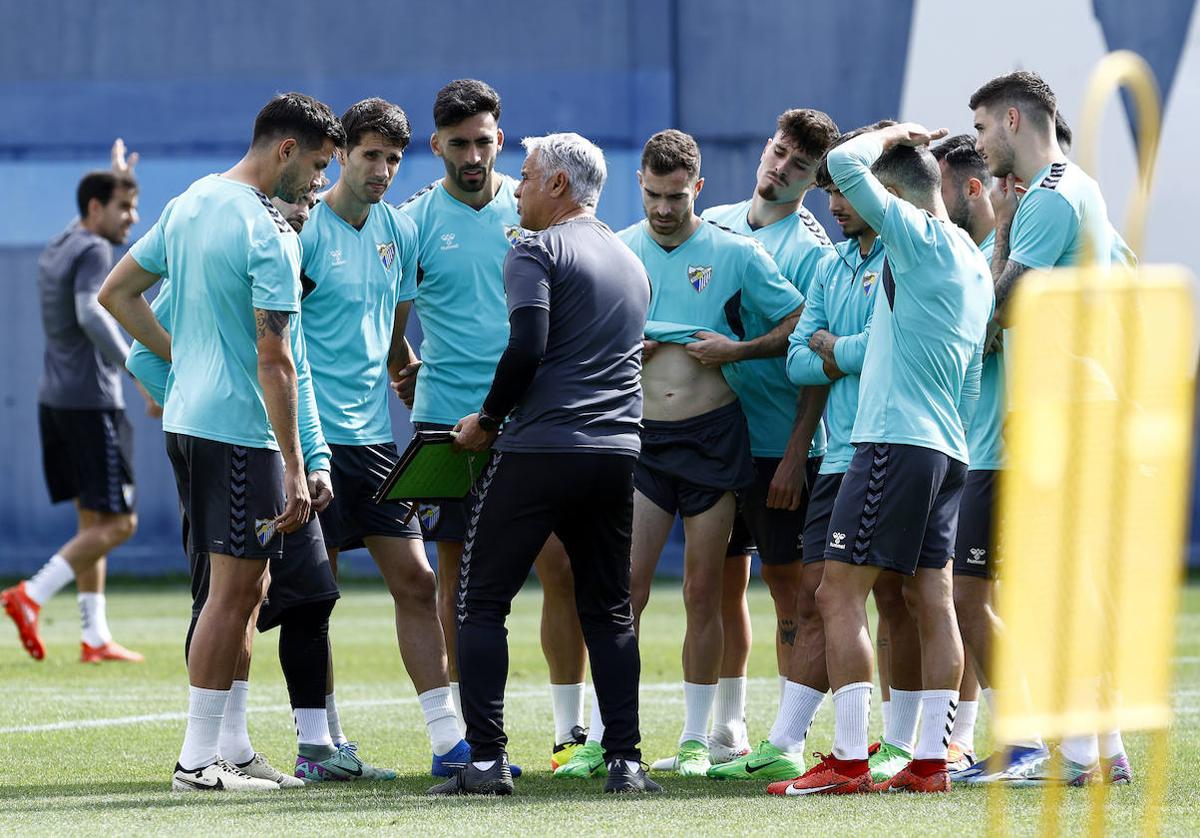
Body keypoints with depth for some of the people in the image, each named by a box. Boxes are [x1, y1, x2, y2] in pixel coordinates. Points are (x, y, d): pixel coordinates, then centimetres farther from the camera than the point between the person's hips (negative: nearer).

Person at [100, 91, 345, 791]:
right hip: (239, 428, -9)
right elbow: (273, 359, -19)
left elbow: (117, 293, 18)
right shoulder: (270, 234, -16)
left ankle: (225, 748, 16)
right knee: (235, 590, -4)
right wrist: (295, 469, -18)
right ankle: (199, 760, -3)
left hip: (186, 418, 9)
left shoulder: (190, 203, 11)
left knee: (242, 589, 15)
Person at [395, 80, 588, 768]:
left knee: (562, 565, -5)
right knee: (459, 577, 2)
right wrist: (407, 376, -10)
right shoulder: (416, 220, 1)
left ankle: (572, 730, 3)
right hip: (448, 418, -1)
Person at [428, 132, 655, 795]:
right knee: (608, 611, 11)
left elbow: (527, 347, -17)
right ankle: (625, 760, 2)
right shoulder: (631, 262, 20)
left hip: (539, 450, -6)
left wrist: (487, 418, -3)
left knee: (481, 602, 1)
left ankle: (486, 759, -6)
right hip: (617, 454, 6)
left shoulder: (538, 251, -4)